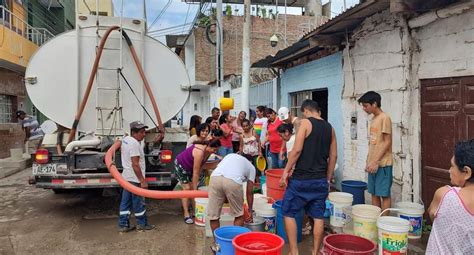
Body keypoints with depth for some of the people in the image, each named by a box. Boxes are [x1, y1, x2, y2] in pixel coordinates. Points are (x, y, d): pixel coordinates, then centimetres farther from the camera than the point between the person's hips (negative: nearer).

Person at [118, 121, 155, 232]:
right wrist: (142, 180, -23)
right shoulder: (135, 144, -22)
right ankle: (142, 224, 18)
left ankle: (123, 225, 20)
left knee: (125, 202, 13)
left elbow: (121, 151, 30)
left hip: (126, 177, 10)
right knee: (139, 203, 5)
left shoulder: (126, 139, 8)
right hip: (135, 179, -10)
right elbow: (135, 164, -26)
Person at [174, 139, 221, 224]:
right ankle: (186, 214, -7)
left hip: (190, 167, 8)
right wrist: (195, 189, -27)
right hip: (180, 165, -8)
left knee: (193, 188, 2)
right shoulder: (200, 152, -37)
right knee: (187, 188, -11)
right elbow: (195, 172, -32)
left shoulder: (208, 151, -12)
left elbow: (202, 166, -6)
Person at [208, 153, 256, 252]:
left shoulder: (230, 155, 39)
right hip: (233, 181, -2)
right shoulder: (251, 167, 31)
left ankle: (217, 244, 27)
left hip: (215, 177, 2)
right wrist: (250, 210, 45)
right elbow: (249, 192, 31)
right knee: (239, 215, 23)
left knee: (213, 215, 17)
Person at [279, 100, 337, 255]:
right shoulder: (329, 127, 10)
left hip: (302, 178, -5)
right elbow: (333, 156, 11)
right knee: (318, 216, 11)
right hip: (321, 180, 6)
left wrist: (286, 171, -8)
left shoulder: (306, 122, -7)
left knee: (289, 213, 7)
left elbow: (297, 150, -15)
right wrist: (328, 179, 18)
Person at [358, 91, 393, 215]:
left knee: (384, 195, -1)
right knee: (374, 194, 12)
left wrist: (375, 161, -19)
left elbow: (387, 142, -16)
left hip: (382, 164, -9)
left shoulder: (384, 118, -12)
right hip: (373, 164, 9)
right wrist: (369, 162, 15)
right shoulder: (374, 119, 14)